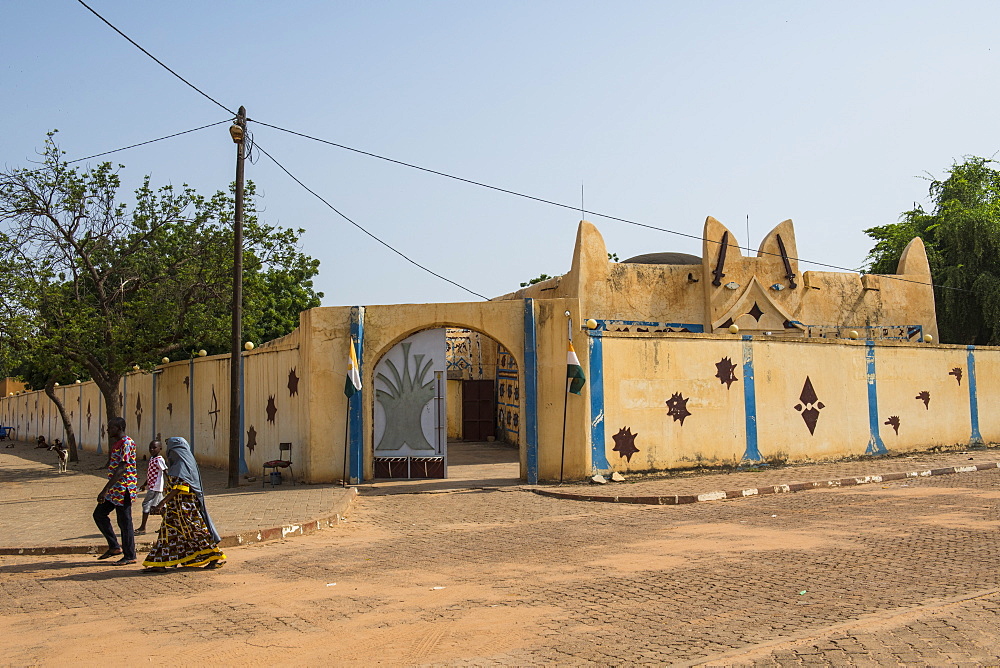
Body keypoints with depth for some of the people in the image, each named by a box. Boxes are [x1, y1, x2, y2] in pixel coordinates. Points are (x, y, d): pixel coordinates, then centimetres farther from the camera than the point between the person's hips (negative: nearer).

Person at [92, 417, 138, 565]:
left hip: (123, 489, -10)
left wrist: (105, 490, -27)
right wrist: (107, 489, 25)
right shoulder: (117, 444, 15)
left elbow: (121, 469, -24)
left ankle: (130, 556, 7)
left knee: (124, 522, -3)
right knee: (99, 514, 13)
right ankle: (114, 547, 21)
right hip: (114, 489, 10)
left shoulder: (126, 443, -17)